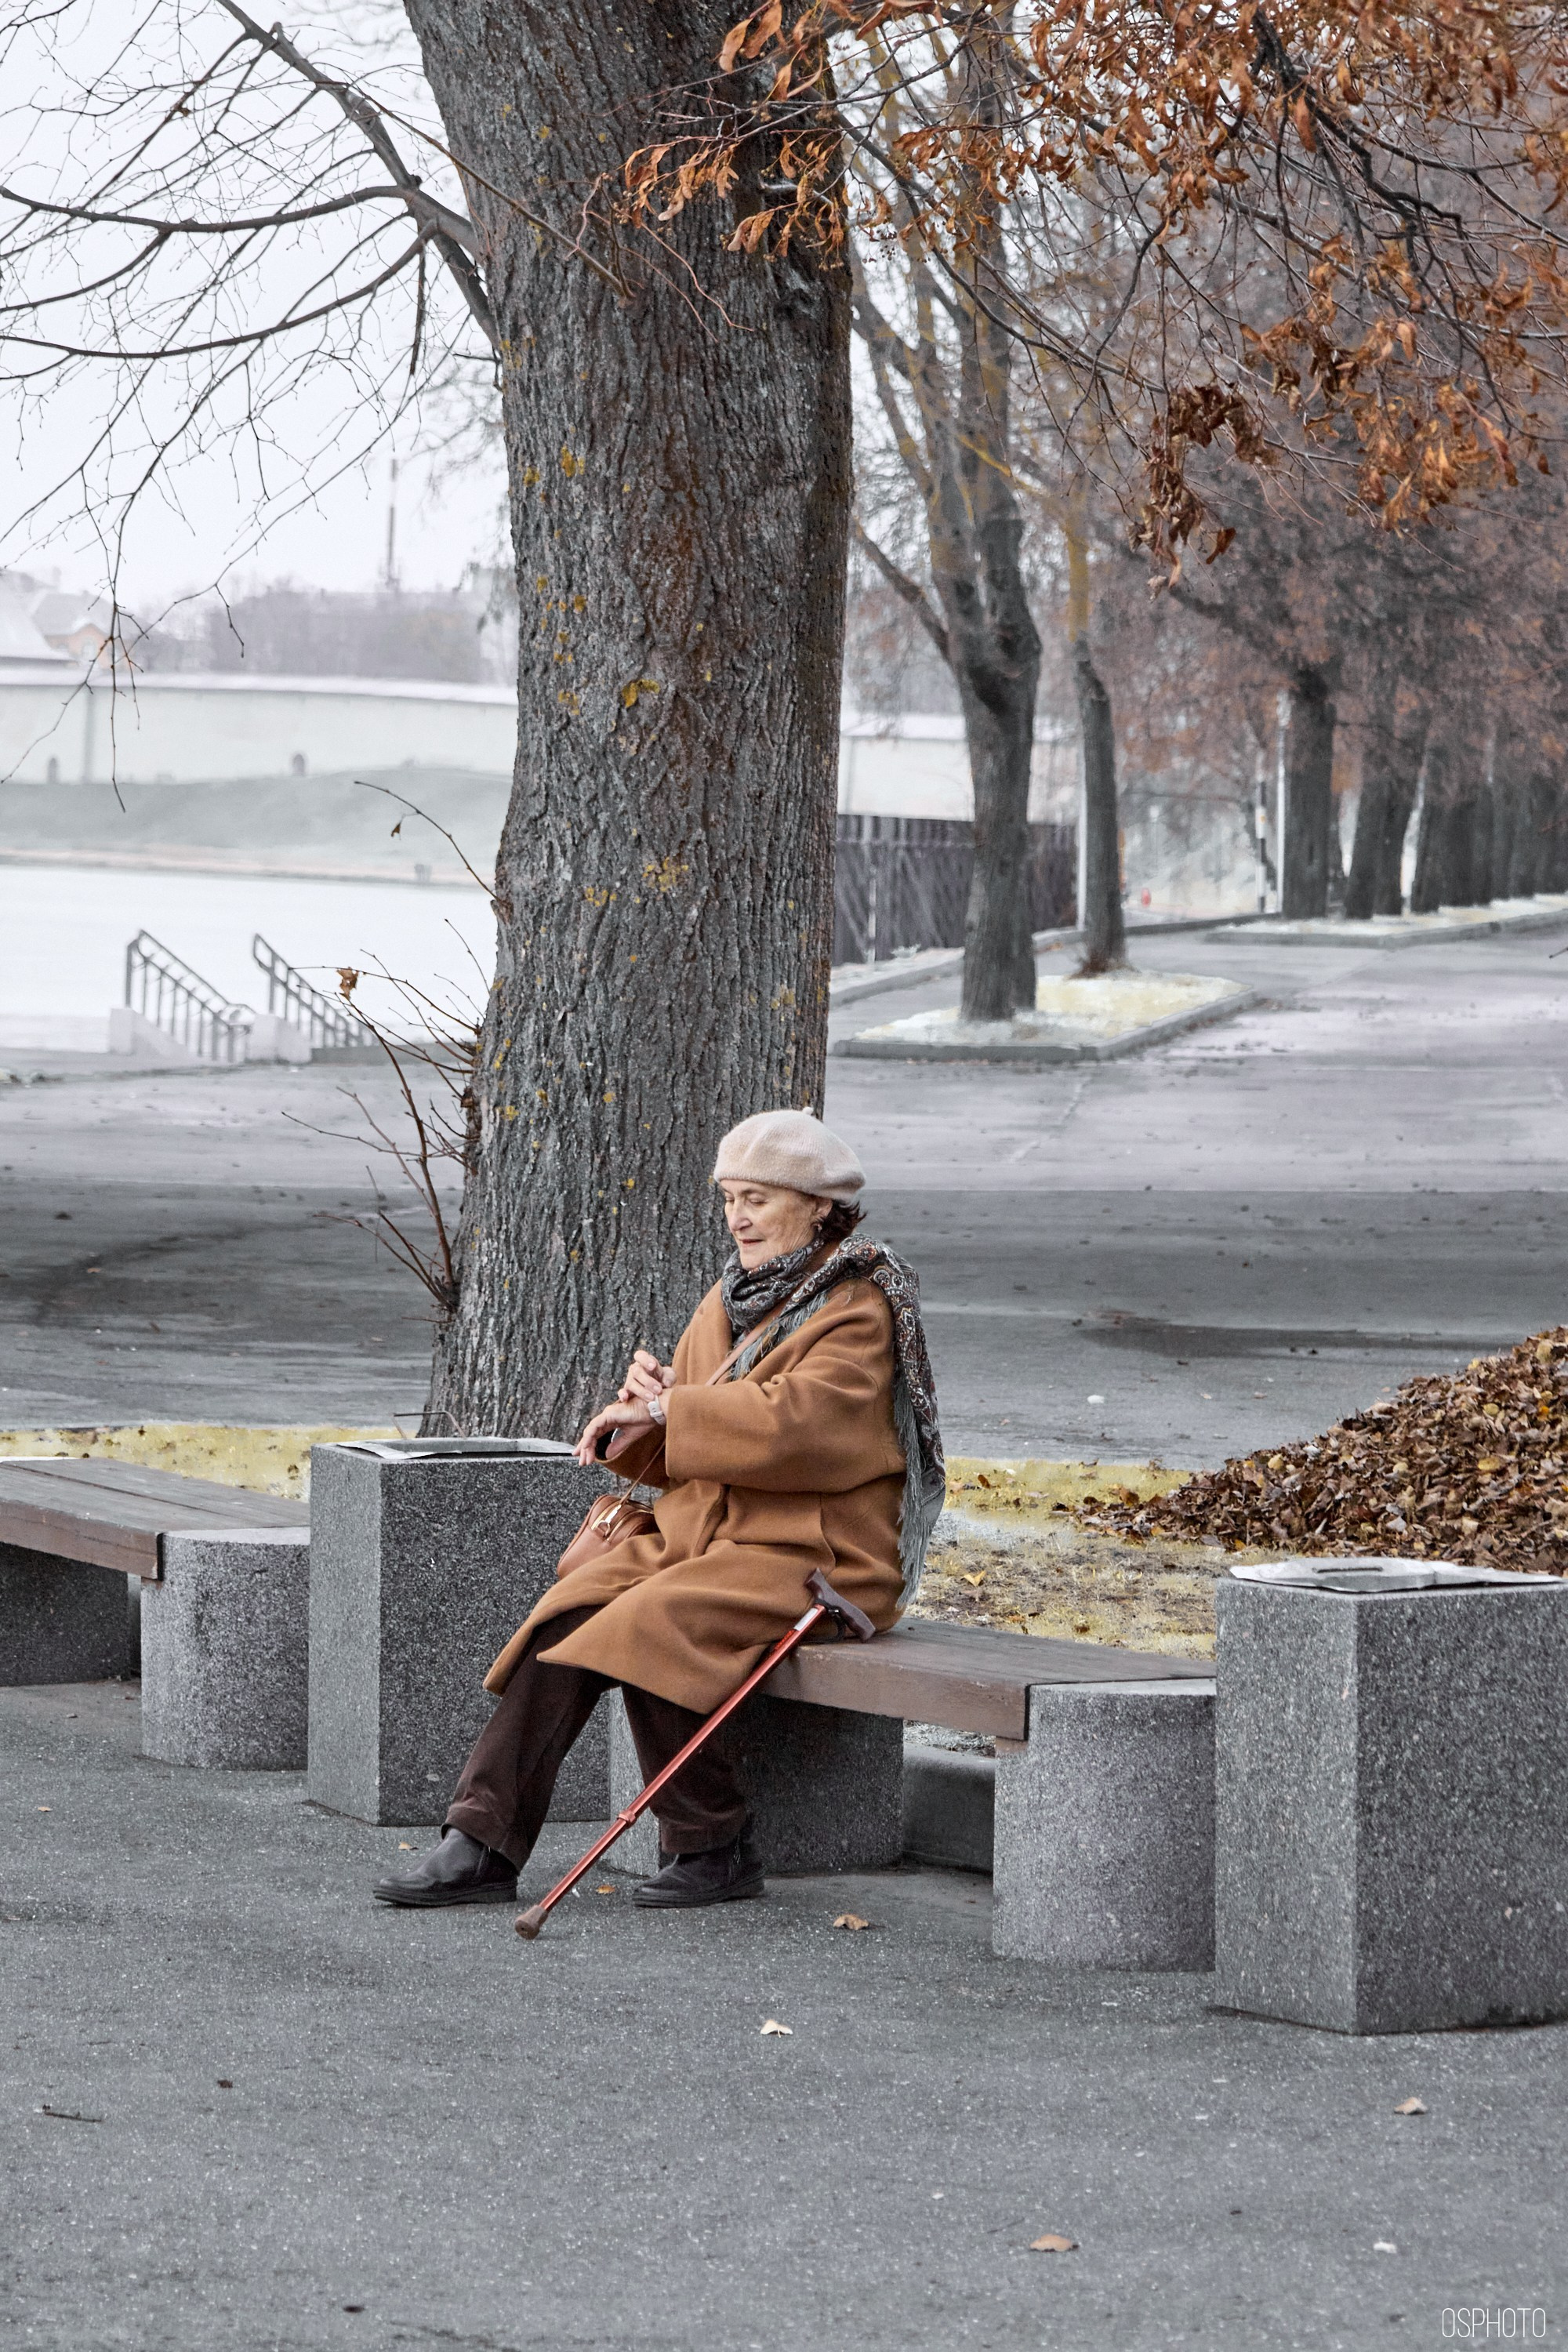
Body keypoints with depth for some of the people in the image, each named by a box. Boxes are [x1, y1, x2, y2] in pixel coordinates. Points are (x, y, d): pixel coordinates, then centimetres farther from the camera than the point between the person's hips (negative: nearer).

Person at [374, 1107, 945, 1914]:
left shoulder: (859, 1310, -7)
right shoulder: (730, 1300, 18)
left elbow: (797, 1422, -24)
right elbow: (675, 1455, 17)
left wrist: (669, 1410, -17)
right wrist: (648, 1404, -7)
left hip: (813, 1557, -7)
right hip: (701, 1537, 7)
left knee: (643, 1627, -30)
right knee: (565, 1622, -16)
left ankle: (712, 1848, -16)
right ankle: (483, 1843, -18)